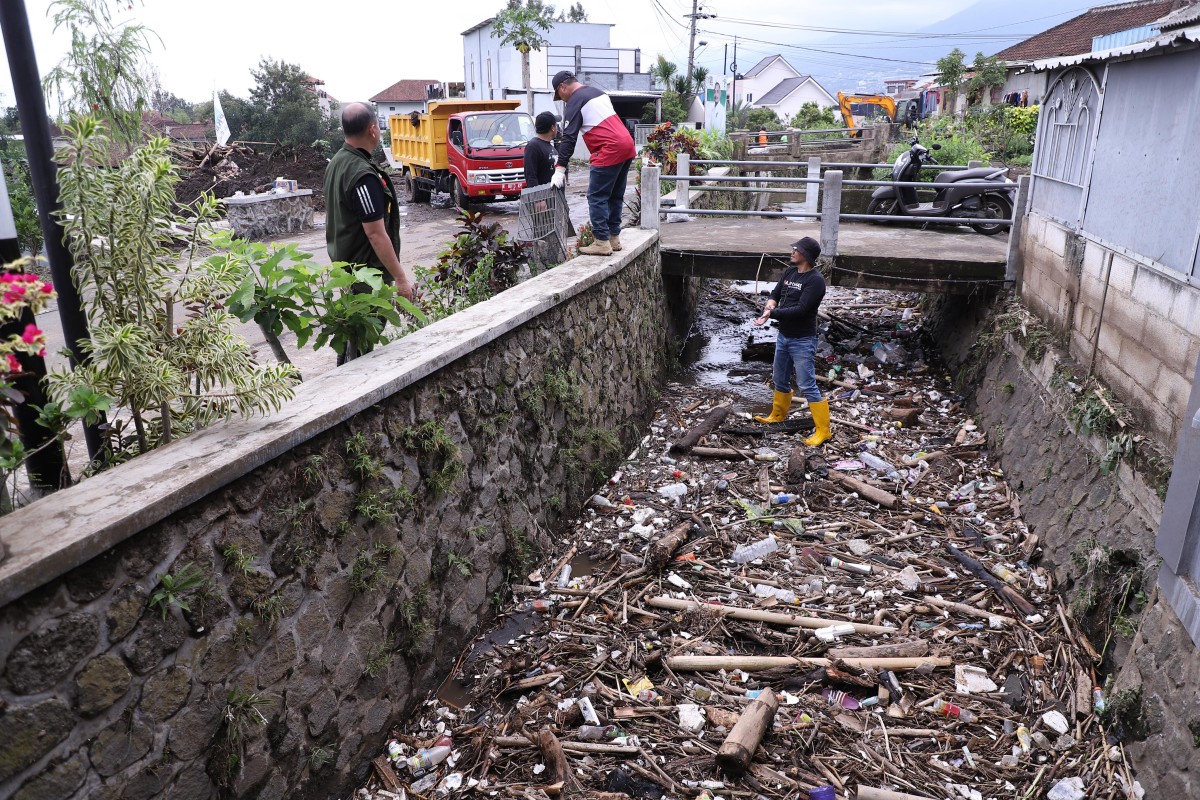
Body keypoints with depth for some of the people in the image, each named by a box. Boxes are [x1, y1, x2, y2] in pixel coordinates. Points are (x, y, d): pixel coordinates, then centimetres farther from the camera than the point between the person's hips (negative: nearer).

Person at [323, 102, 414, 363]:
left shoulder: (336, 162, 7)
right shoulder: (363, 175, -24)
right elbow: (376, 234, -25)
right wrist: (400, 278, -20)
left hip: (345, 262, 10)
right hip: (367, 270, -10)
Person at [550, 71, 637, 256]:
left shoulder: (574, 102, -5)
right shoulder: (597, 92, 21)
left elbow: (569, 138, -11)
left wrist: (560, 168, -11)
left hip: (610, 151, -9)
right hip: (627, 145, 9)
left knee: (597, 197, -4)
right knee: (615, 196, 15)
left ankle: (602, 243, -6)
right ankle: (614, 238, 19)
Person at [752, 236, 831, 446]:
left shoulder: (815, 280, -19)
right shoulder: (790, 271, 6)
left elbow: (800, 309, -25)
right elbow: (775, 293, 11)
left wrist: (772, 313, -23)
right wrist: (770, 304, -12)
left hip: (802, 341, -8)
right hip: (783, 336, 8)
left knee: (808, 386, -8)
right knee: (780, 380, 21)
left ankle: (823, 431, -1)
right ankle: (778, 415, 42)